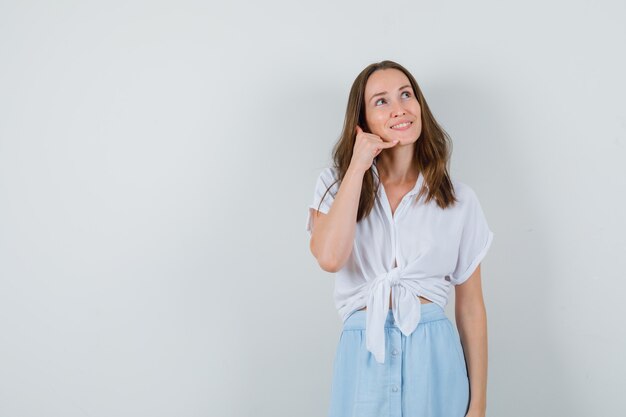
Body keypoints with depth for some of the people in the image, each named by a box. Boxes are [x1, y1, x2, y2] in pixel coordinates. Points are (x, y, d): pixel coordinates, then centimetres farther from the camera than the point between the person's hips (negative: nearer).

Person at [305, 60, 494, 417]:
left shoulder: (459, 199, 3)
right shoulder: (335, 184, 3)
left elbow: (471, 307, 4)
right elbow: (330, 257, -18)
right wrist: (357, 166, -12)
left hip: (434, 356, 1)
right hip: (363, 358, 0)